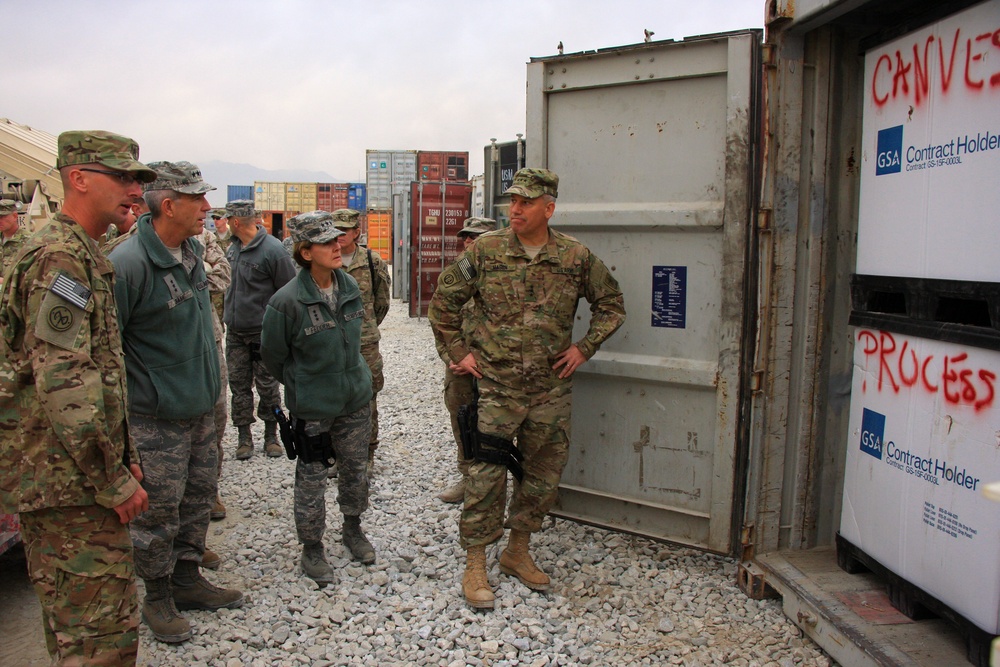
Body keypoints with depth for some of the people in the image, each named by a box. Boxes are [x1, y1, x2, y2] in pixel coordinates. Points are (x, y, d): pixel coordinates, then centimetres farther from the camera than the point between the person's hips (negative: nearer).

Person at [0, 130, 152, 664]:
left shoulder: (79, 253, 17)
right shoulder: (60, 257, -16)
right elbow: (64, 383, -24)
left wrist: (123, 455, 19)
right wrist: (113, 480, -20)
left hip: (53, 476, 11)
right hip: (71, 481, -11)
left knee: (70, 620, 20)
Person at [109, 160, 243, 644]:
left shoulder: (194, 251, 5)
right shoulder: (128, 264, -22)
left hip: (201, 406, 8)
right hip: (156, 418, -8)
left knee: (199, 495, 18)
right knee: (158, 509, 5)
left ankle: (188, 580, 35)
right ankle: (157, 598, 25)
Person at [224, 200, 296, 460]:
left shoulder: (273, 250, -15)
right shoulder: (232, 248, 8)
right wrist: (229, 316, 18)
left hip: (263, 333, -6)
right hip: (234, 332, 6)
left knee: (267, 386, 5)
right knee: (239, 385, 9)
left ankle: (271, 436, 19)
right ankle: (244, 437, 19)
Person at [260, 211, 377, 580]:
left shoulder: (350, 286, -3)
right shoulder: (287, 301, -20)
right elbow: (273, 355, -5)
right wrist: (303, 386, 4)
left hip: (356, 397, 5)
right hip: (312, 408, -5)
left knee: (355, 468, 18)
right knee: (311, 477, 7)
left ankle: (353, 528, 40)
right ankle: (312, 547, 25)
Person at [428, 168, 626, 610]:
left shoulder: (576, 257, -1)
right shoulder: (485, 250, -3)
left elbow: (611, 304, 12)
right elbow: (444, 301, 6)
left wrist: (584, 348, 3)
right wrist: (459, 351, 2)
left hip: (551, 388, 3)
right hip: (495, 386, -2)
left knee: (544, 473, 11)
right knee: (486, 474, -2)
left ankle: (517, 552, 31)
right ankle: (475, 566, 12)